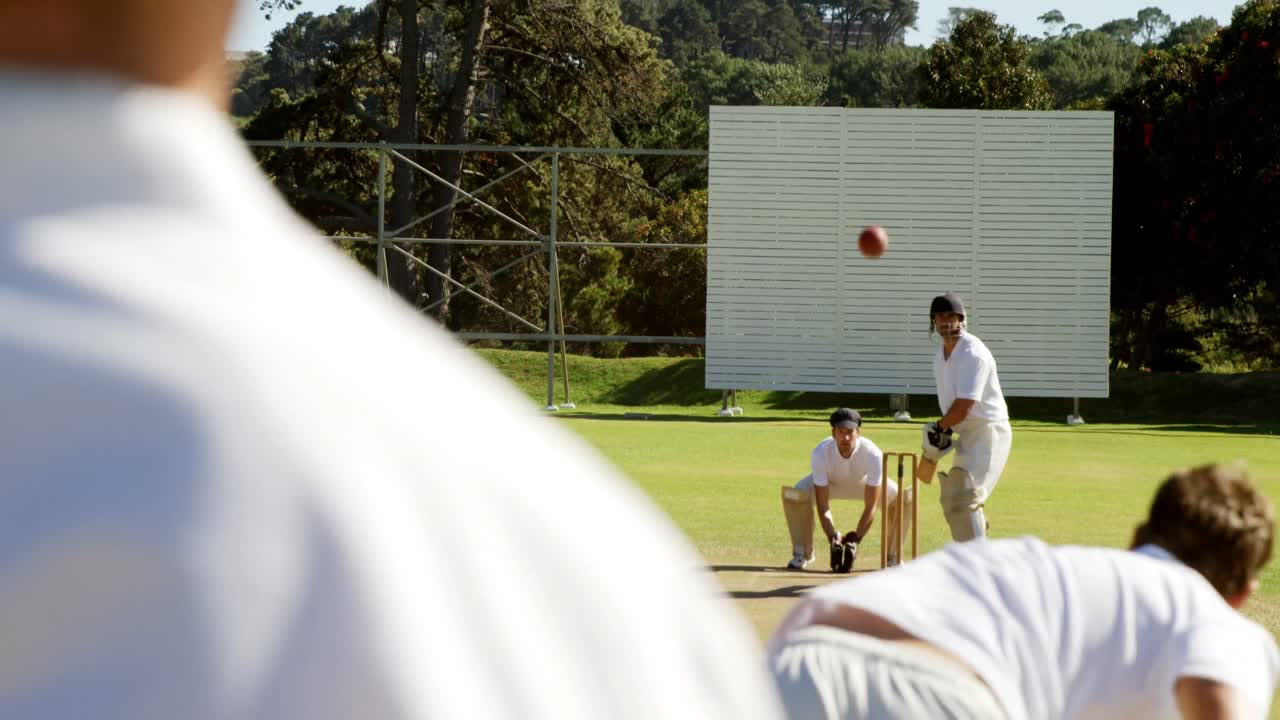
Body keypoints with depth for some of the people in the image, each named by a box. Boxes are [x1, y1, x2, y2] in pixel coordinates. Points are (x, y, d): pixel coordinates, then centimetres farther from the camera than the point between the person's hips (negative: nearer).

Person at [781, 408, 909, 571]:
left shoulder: (872, 454, -38)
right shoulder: (820, 453, -36)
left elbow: (870, 507, -34)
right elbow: (823, 507, -33)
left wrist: (854, 540, -41)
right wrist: (833, 540, -44)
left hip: (863, 483, 0)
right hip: (830, 483, 0)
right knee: (795, 495, -30)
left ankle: (893, 557, -4)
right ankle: (802, 554, -8)